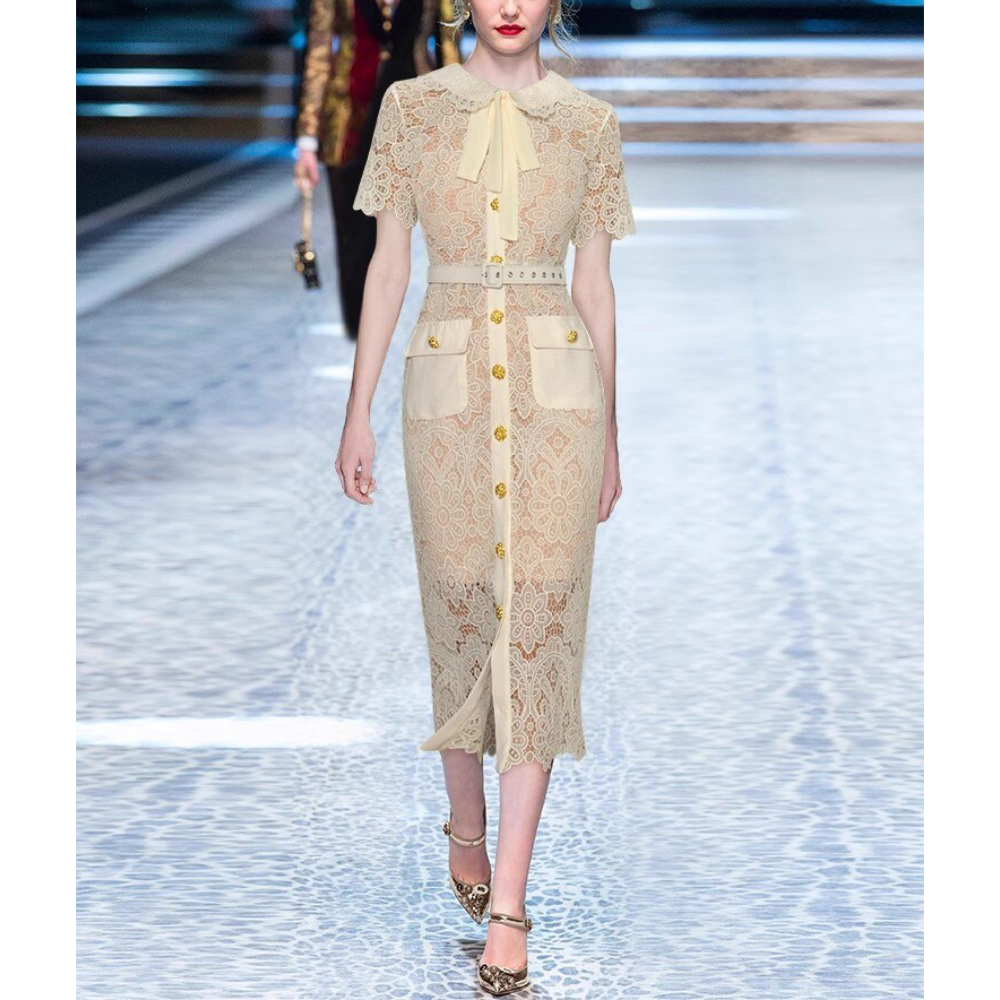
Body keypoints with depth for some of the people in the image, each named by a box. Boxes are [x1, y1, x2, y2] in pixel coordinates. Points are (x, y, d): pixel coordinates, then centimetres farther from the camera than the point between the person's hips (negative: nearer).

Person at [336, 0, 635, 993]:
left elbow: (594, 285, 9)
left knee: (539, 621, -6)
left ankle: (505, 905, -4)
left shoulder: (590, 121, 5)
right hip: (447, 387, 1)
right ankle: (466, 824, 34)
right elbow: (387, 265, 5)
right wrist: (358, 411, 2)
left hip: (557, 389, 0)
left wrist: (608, 431, 10)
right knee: (461, 611, 9)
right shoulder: (411, 107, 4)